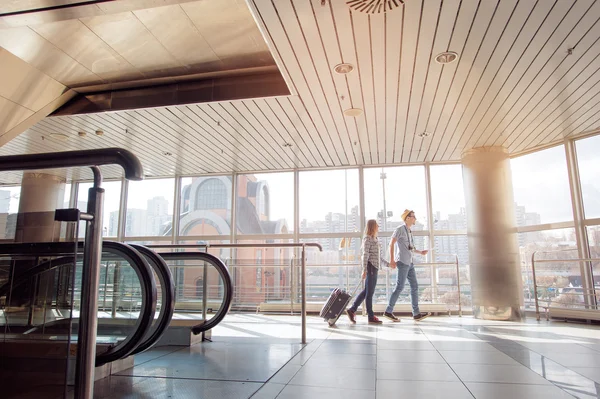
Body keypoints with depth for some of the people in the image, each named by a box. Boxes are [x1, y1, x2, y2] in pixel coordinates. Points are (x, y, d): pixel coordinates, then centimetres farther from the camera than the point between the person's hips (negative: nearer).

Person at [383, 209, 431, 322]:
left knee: (414, 286, 6)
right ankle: (388, 311, -1)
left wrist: (420, 252, 25)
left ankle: (416, 314, 10)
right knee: (400, 286, -8)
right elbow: (391, 243, -14)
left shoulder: (409, 231, 19)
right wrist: (392, 260, -19)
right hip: (402, 262, -9)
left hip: (409, 262, 9)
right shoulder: (400, 229, -7)